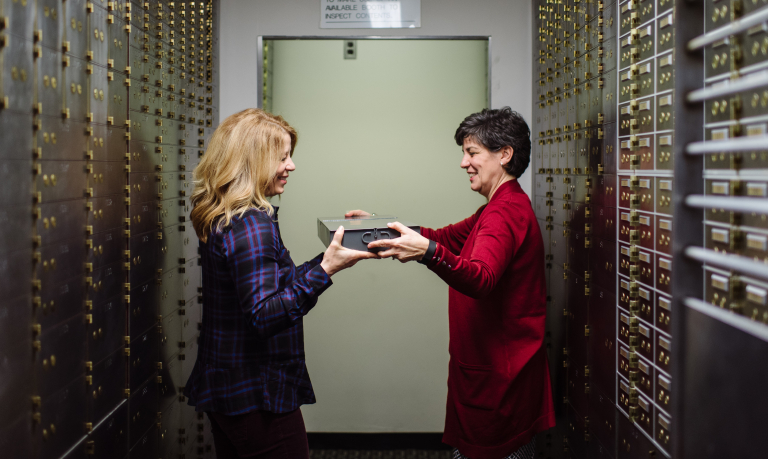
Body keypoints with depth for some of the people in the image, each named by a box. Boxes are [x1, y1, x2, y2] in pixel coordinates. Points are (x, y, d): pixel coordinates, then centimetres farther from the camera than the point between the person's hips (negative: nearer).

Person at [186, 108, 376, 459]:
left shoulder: (221, 219, 8)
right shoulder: (252, 225, -21)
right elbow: (264, 316, -27)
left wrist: (329, 257, 10)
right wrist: (326, 269, -32)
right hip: (258, 398, -9)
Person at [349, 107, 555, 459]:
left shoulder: (506, 212, -18)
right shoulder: (503, 207, 17)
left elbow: (481, 278, -34)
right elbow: (447, 237, 19)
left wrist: (427, 252, -50)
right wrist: (381, 226, 9)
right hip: (487, 368, 10)